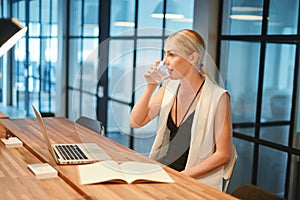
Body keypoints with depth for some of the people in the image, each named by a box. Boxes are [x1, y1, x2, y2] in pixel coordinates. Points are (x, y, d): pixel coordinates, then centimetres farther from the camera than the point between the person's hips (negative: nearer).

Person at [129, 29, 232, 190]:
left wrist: (182, 176, -16)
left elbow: (223, 155, -11)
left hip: (197, 182, -6)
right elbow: (135, 122, 4)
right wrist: (151, 87, -7)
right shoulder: (169, 88, 7)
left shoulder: (218, 97, -12)